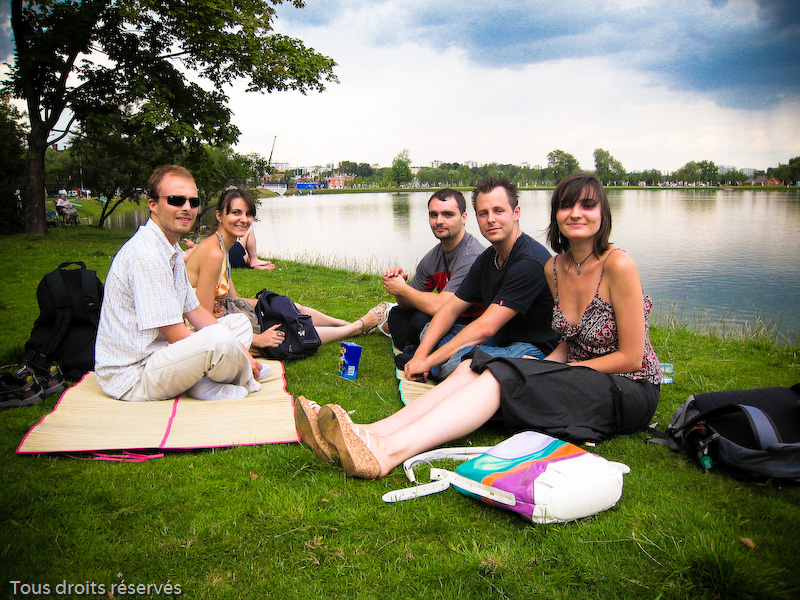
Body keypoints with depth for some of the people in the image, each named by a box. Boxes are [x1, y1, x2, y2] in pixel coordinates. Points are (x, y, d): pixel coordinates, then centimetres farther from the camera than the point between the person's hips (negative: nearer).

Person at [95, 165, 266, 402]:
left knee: (240, 323, 12)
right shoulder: (146, 255, -22)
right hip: (131, 377, -10)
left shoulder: (172, 250, 10)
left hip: (159, 352, 10)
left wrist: (238, 348, 1)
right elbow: (175, 334, -23)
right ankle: (244, 379, 2)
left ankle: (203, 385, -11)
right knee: (219, 337, -32)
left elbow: (194, 311, 14)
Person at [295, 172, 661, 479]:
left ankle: (389, 451, -43)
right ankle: (369, 436, -32)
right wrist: (543, 367, -5)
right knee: (471, 368, -18)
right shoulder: (554, 268, 5)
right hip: (581, 379, 6)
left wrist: (552, 369, -11)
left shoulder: (617, 266, -16)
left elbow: (631, 358, -13)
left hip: (630, 392, -6)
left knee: (499, 376, -29)